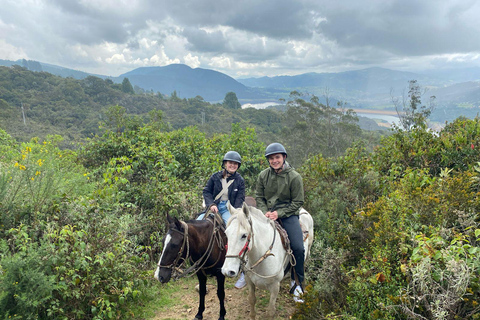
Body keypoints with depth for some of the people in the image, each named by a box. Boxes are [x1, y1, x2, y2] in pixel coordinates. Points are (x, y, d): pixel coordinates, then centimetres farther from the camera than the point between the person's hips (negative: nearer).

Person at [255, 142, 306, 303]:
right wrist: (265, 212, -10)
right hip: (267, 213, 3)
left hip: (288, 214, -2)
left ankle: (297, 283, 7)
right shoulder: (263, 175, 3)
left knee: (298, 248, -16)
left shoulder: (294, 177, -6)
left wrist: (279, 213, -15)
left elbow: (297, 202, -4)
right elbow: (259, 197, 9)